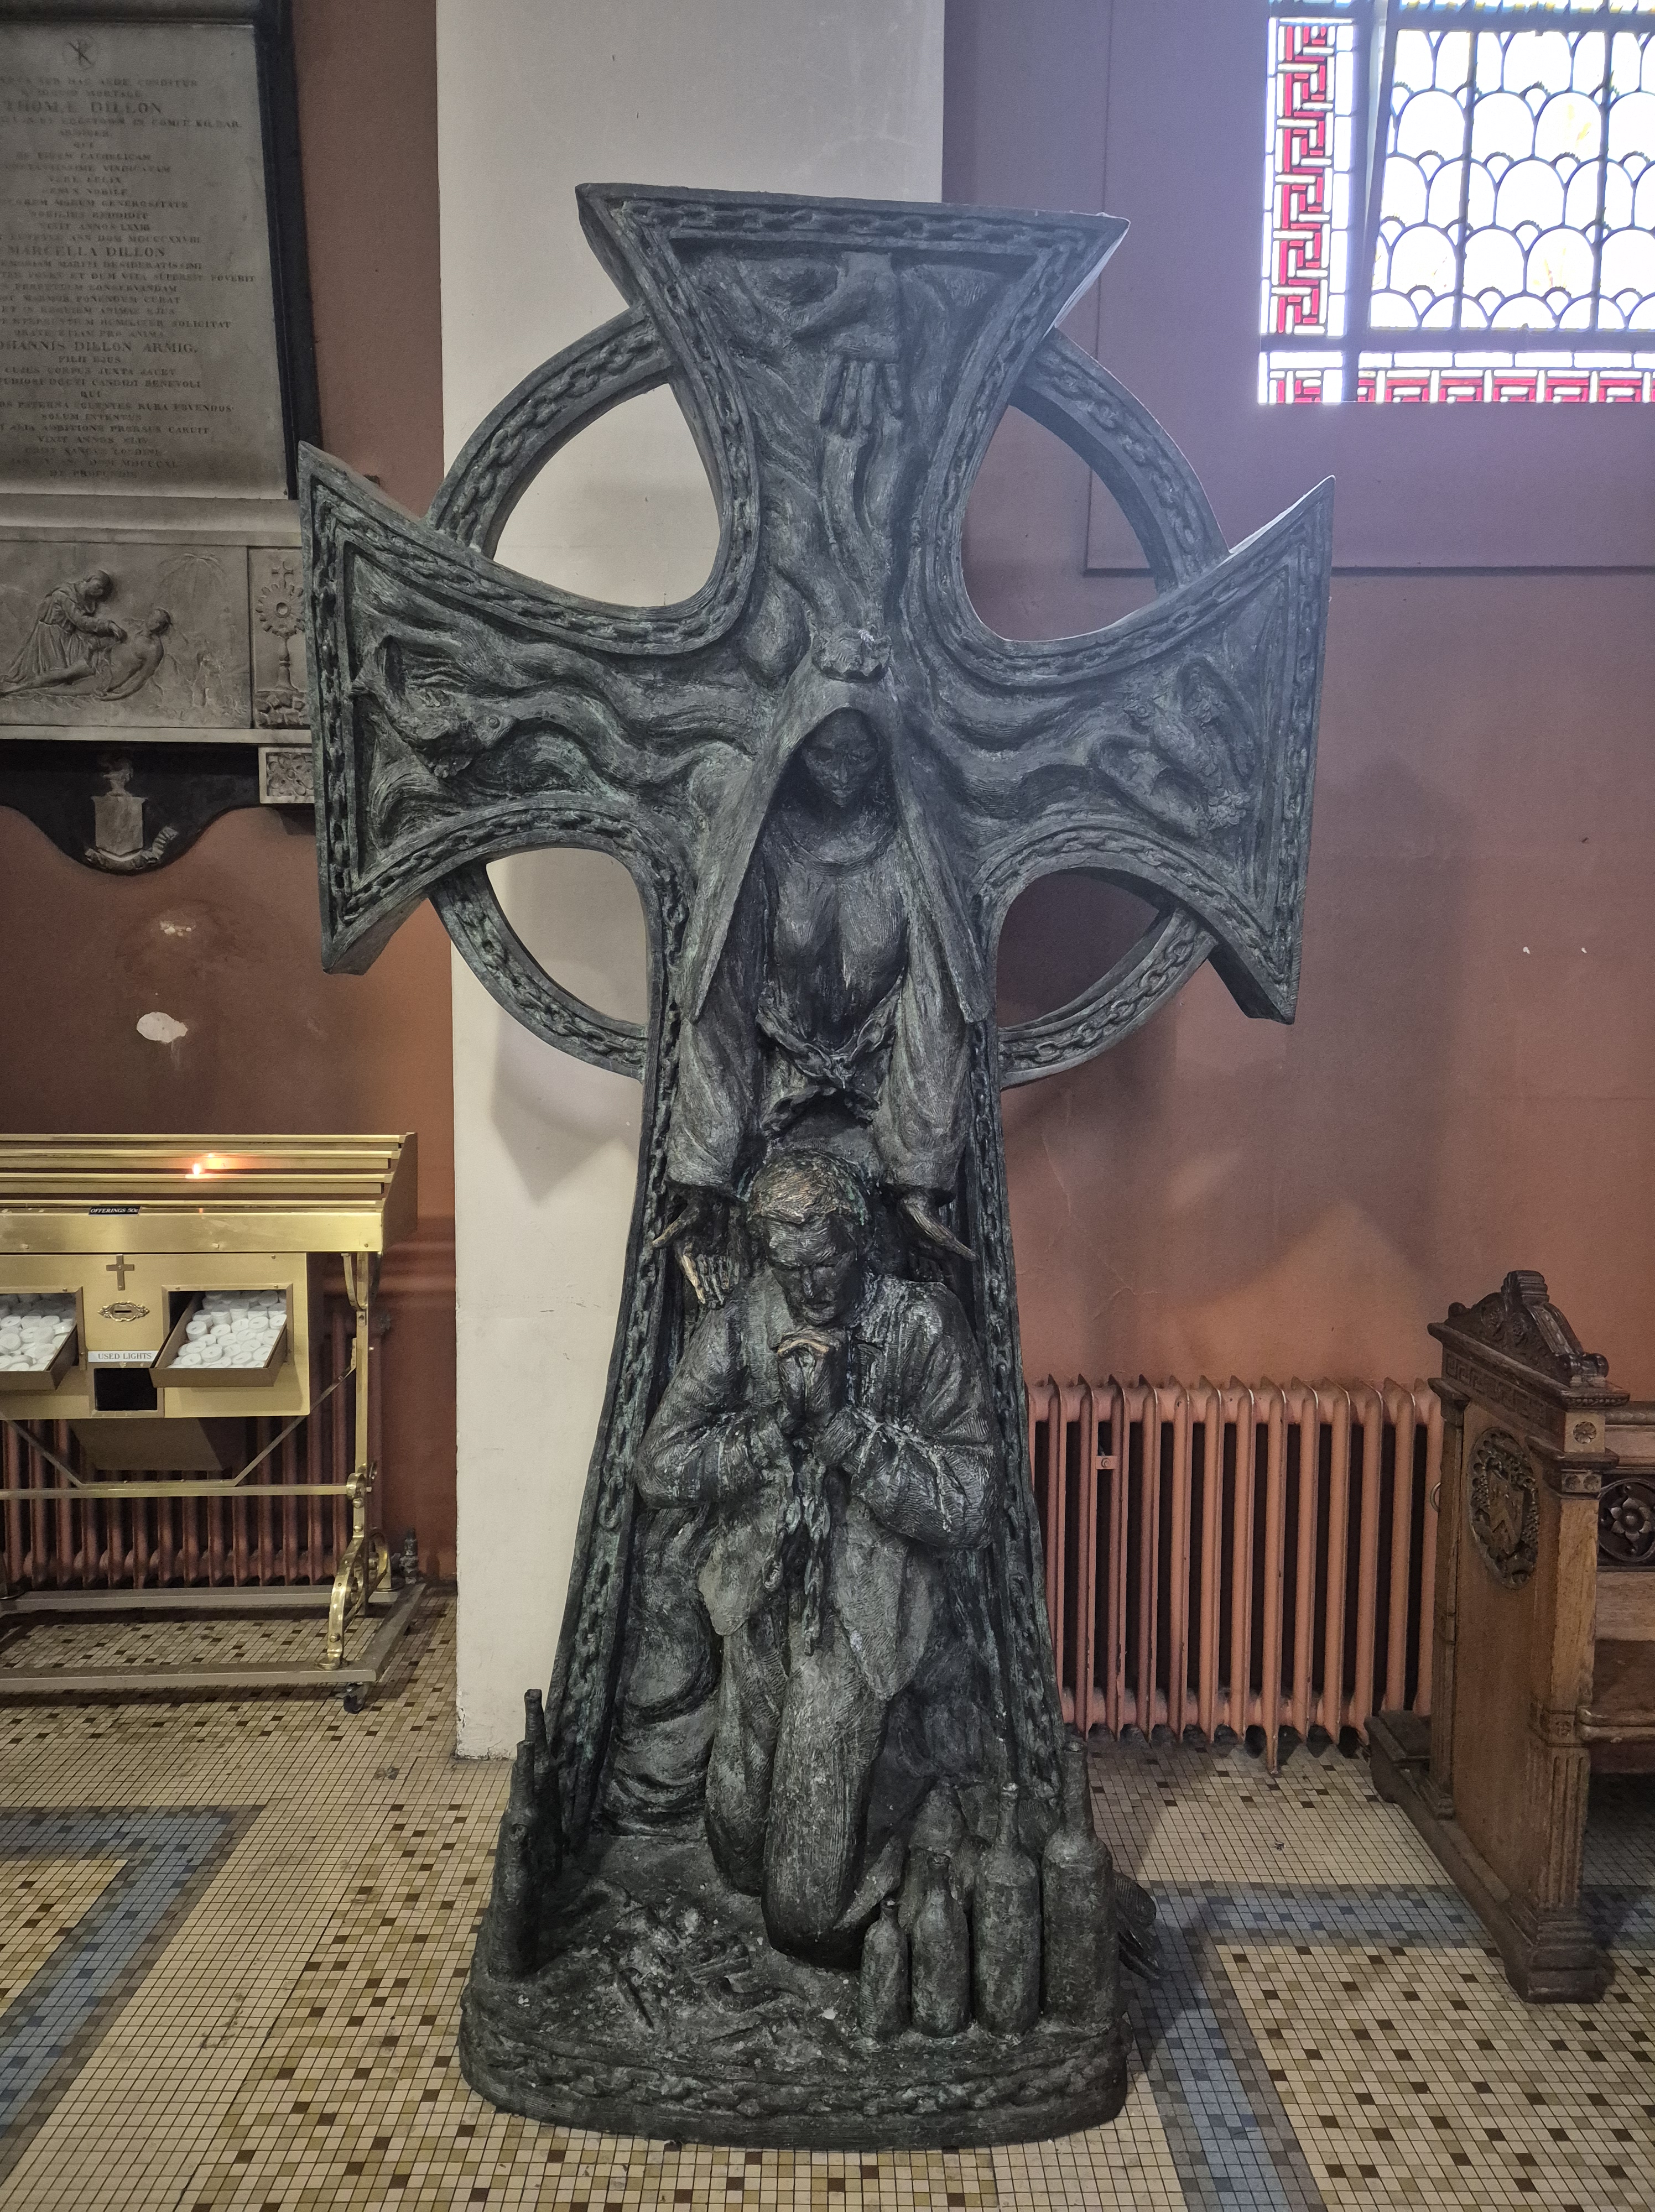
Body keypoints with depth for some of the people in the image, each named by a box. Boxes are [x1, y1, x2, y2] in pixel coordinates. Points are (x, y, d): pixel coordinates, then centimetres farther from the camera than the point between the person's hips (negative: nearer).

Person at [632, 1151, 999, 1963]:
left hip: (865, 1614, -3)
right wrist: (778, 1417, -21)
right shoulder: (736, 1325, -5)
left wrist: (843, 1418, -27)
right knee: (740, 1835, 13)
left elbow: (962, 1511, -17)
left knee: (810, 1908, -1)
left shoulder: (926, 1326, -14)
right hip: (760, 1601, 4)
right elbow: (658, 1471, -9)